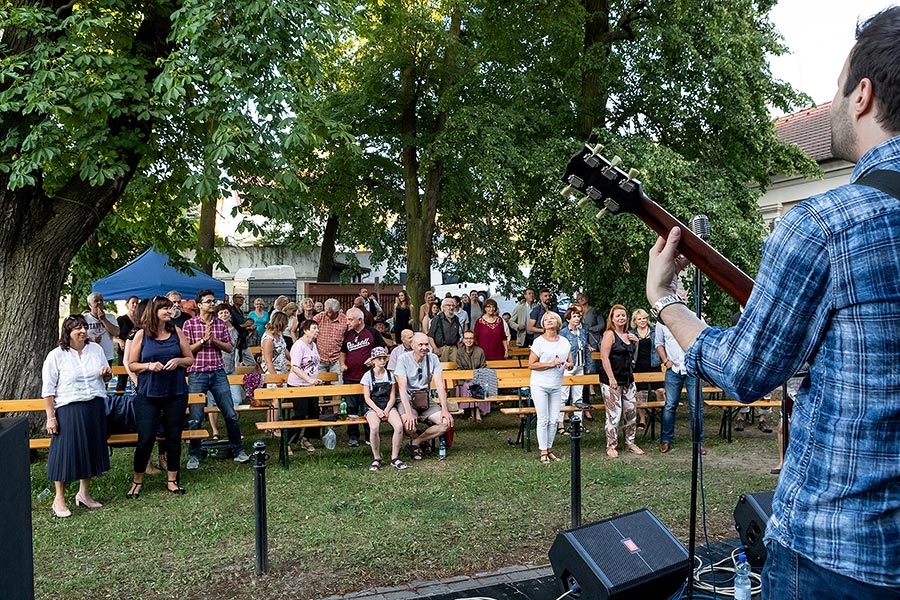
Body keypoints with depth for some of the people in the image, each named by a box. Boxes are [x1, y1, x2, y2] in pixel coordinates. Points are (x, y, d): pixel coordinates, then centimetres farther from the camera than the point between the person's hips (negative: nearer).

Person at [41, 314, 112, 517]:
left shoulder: (96, 349, 7)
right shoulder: (56, 355, -6)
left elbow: (105, 377, 19)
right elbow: (48, 390, -6)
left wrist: (107, 374, -5)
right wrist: (50, 417, -10)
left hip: (95, 408, 5)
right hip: (69, 409, -5)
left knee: (91, 449, 12)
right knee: (66, 451, -2)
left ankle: (84, 493, 27)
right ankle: (59, 499, 12)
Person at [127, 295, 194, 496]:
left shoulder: (177, 332, 5)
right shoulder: (142, 335, -1)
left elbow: (190, 359, 10)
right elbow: (132, 365, 2)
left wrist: (178, 361, -10)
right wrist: (149, 365, -16)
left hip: (176, 393, 2)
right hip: (148, 395, -2)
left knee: (174, 437, 8)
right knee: (145, 438, -2)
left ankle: (172, 479, 21)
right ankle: (137, 481, 16)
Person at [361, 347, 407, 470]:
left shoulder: (389, 375, 13)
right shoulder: (368, 375, 5)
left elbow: (392, 397, 8)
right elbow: (367, 398, -1)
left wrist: (386, 411, -10)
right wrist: (378, 410, -16)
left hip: (388, 406, 2)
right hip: (372, 407, -2)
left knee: (399, 425, -28)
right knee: (374, 427, -34)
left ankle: (394, 458, -13)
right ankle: (376, 459, -15)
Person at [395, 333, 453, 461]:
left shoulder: (433, 359, -2)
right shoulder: (404, 359, -12)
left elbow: (439, 384, -7)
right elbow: (402, 387, -20)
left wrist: (444, 409, -18)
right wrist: (408, 412, -32)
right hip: (408, 400, -4)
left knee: (448, 422, -18)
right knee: (409, 424, -34)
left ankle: (415, 443, 0)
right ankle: (421, 441, 4)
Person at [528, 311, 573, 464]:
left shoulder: (564, 342, 8)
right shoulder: (539, 341, -7)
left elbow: (571, 363, 13)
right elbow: (531, 365, -10)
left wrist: (567, 365, -11)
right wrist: (551, 364, -18)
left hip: (557, 386, 4)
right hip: (540, 385, -4)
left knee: (553, 420, 7)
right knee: (543, 420, -2)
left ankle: (549, 449, 20)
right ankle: (543, 452, 8)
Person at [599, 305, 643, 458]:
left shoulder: (628, 335, 12)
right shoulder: (609, 334, -9)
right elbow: (604, 357, -17)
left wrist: (636, 342, 6)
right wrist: (611, 378, -21)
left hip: (628, 379, 7)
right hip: (612, 380, -7)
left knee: (631, 412, 10)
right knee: (614, 413, -4)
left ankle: (630, 443, 23)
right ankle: (611, 446, 6)